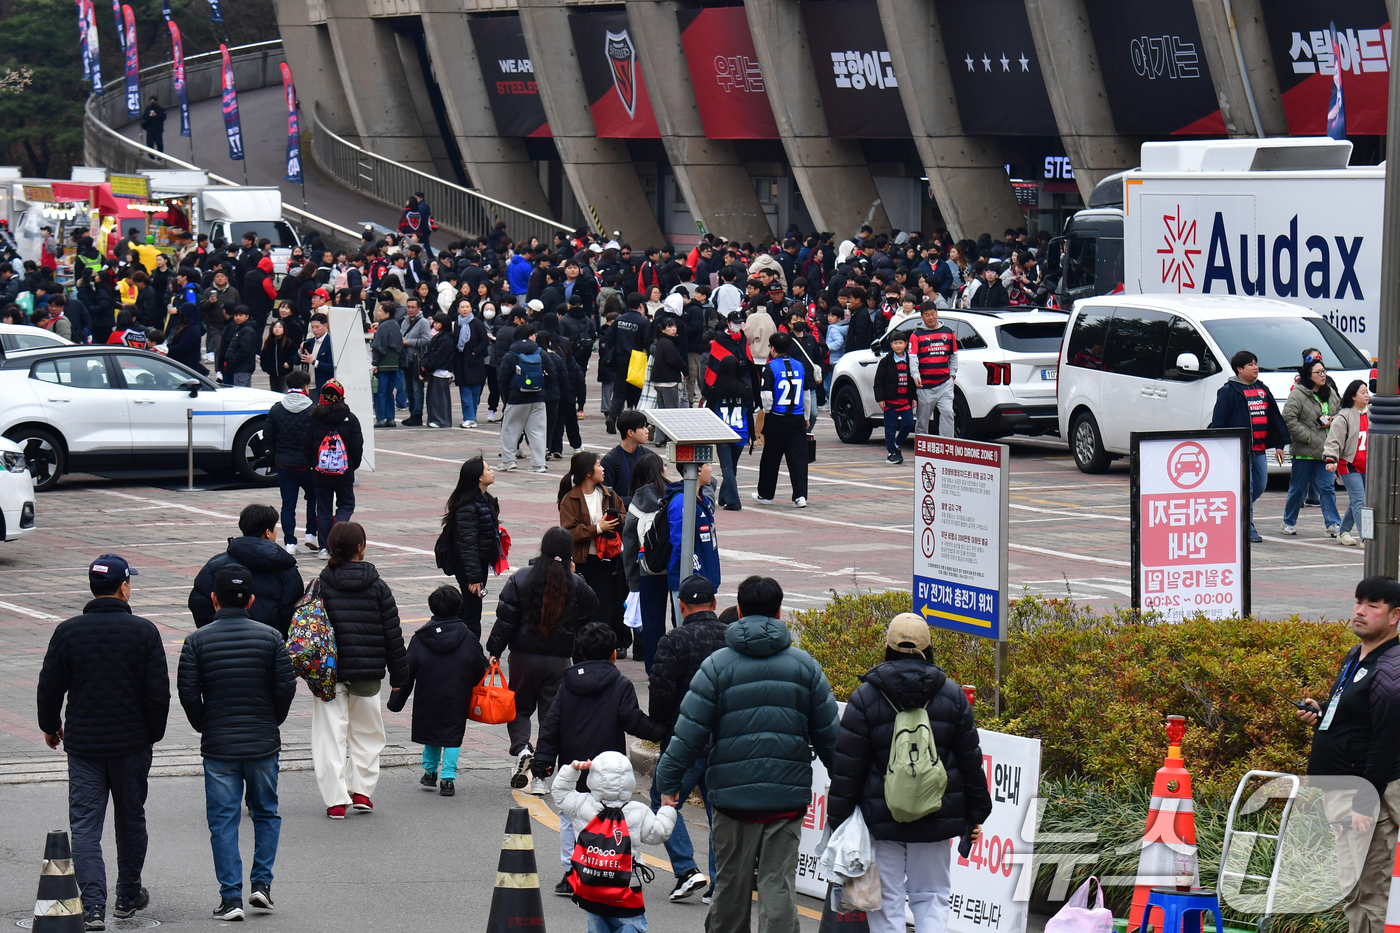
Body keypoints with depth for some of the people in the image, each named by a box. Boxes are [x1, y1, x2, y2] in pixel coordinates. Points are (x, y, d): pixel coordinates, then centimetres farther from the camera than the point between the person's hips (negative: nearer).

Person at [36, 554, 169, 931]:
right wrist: (153, 733, 9)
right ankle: (129, 897, 29)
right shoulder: (144, 631, -7)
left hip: (83, 744, 0)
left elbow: (49, 687, 1)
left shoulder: (68, 632, -4)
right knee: (131, 820, 16)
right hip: (132, 744, 0)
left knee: (85, 825, 0)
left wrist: (50, 726, 18)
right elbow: (159, 691, -6)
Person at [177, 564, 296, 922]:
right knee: (266, 812, 18)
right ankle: (262, 882, 10)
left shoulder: (197, 640, -5)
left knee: (223, 819, 3)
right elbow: (286, 687, -5)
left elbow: (188, 692, -8)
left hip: (218, 745, -1)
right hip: (263, 744, 1)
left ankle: (231, 897, 0)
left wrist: (204, 726, 8)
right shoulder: (270, 637, -3)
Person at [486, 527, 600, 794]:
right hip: (559, 658, 0)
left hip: (524, 654, 0)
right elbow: (591, 610, 11)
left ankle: (521, 748, -11)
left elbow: (506, 617, -6)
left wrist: (495, 651, -1)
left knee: (519, 706, 17)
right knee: (552, 712, 7)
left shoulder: (521, 578, -6)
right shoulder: (575, 584, -5)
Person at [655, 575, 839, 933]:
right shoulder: (804, 665, 4)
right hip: (788, 796, 1)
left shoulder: (718, 665, -2)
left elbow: (690, 731, -5)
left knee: (731, 884, 11)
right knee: (778, 884, -1)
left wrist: (669, 782, 2)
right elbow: (828, 733, 8)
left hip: (734, 794, -1)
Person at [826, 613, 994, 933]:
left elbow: (846, 767, -5)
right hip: (936, 820, 2)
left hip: (881, 820, -2)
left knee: (886, 901, 5)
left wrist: (838, 819, 1)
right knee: (931, 897, 10)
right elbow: (970, 760, 7)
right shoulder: (951, 696, 2)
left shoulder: (865, 697, -5)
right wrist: (975, 814, 16)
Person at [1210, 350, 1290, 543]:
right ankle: (1248, 529, -5)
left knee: (1260, 486, 8)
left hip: (1259, 449, 7)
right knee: (1246, 489, -9)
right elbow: (1218, 421, -6)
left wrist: (1279, 444, 16)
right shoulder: (1229, 391, -4)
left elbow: (1275, 417, 21)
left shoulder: (1263, 389, 16)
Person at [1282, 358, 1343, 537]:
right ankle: (1289, 522, 22)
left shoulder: (1330, 394, 10)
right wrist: (1307, 437, -18)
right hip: (1304, 450, -4)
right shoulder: (1298, 395, -11)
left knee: (1327, 487, 0)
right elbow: (1289, 418, -18)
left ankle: (1333, 524, -2)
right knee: (1298, 488, 7)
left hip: (1324, 450, 4)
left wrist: (1332, 421, -2)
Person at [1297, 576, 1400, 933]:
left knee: (1360, 890, -11)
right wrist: (1321, 713, 8)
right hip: (1339, 789, 10)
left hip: (1367, 790, -10)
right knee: (1358, 891, 13)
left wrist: (1365, 803, -24)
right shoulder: (1355, 656, 14)